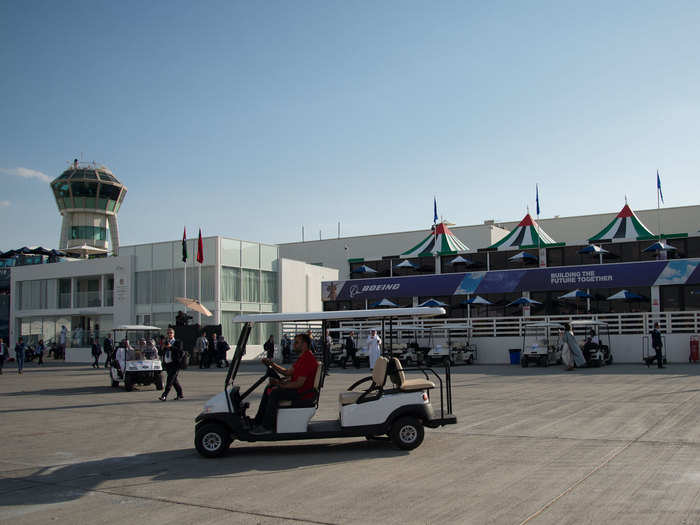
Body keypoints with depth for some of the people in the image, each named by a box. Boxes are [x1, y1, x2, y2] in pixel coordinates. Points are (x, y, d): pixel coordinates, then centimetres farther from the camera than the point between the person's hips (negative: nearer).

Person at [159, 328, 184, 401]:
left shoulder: (178, 342, 0)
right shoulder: (165, 342, 16)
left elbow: (180, 350, -17)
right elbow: (161, 353, 15)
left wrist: (171, 347, -26)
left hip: (174, 364, -6)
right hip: (167, 364, 6)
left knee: (170, 379, -13)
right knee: (174, 381, 12)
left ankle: (164, 395, -18)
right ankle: (180, 394, 23)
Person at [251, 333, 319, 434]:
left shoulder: (307, 359, -21)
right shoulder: (302, 357, 15)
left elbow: (299, 383, -26)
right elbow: (288, 372, 18)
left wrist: (280, 385, -23)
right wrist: (272, 364, 9)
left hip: (304, 393, -11)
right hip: (297, 388, 11)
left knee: (275, 393, -25)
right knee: (269, 388, 12)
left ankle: (266, 427, -17)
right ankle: (258, 421, 13)